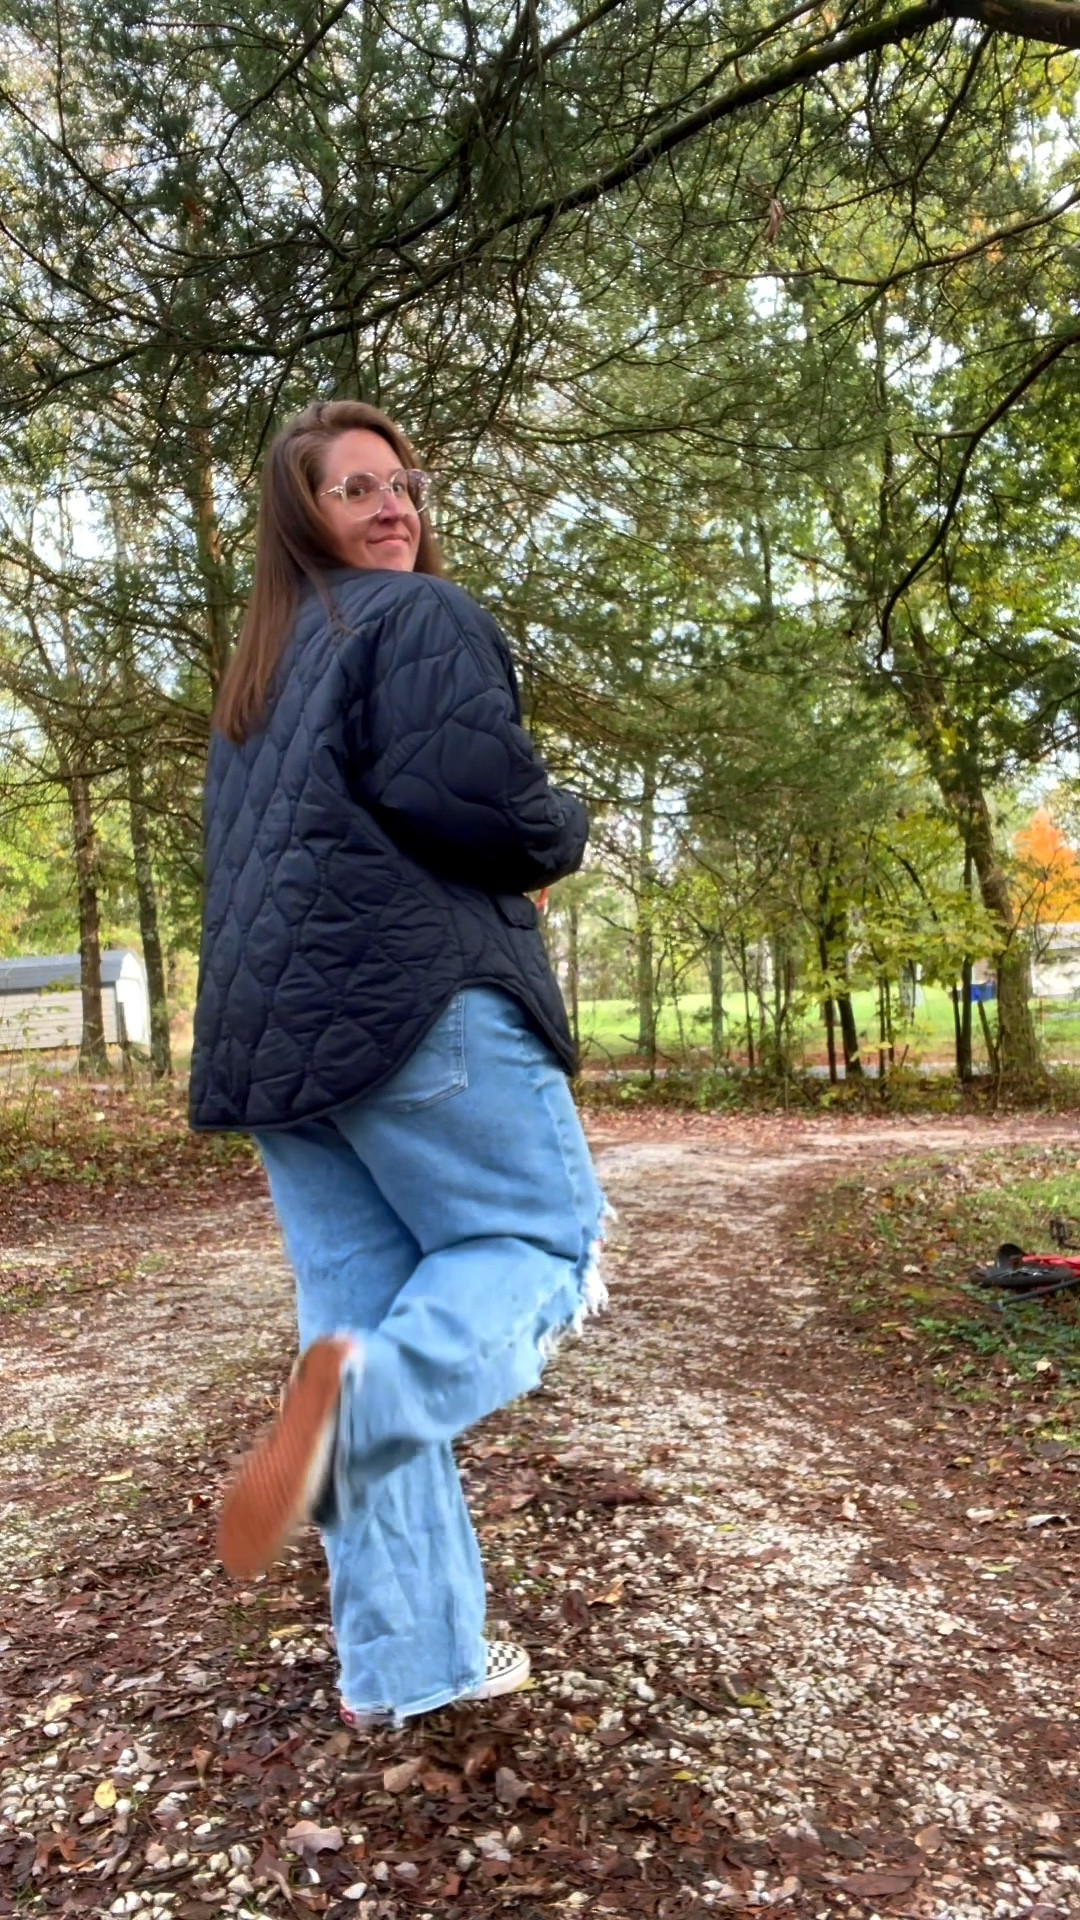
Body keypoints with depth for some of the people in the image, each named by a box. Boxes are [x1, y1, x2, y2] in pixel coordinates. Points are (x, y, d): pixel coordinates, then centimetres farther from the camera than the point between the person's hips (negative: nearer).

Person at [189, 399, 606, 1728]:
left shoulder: (253, 671, 25)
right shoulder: (422, 615, 0)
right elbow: (469, 800, -16)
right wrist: (563, 835, 4)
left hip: (269, 1024, 8)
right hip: (413, 993, -8)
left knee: (362, 1308, 8)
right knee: (550, 1239, 5)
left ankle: (404, 1663, 13)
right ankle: (357, 1386, -24)